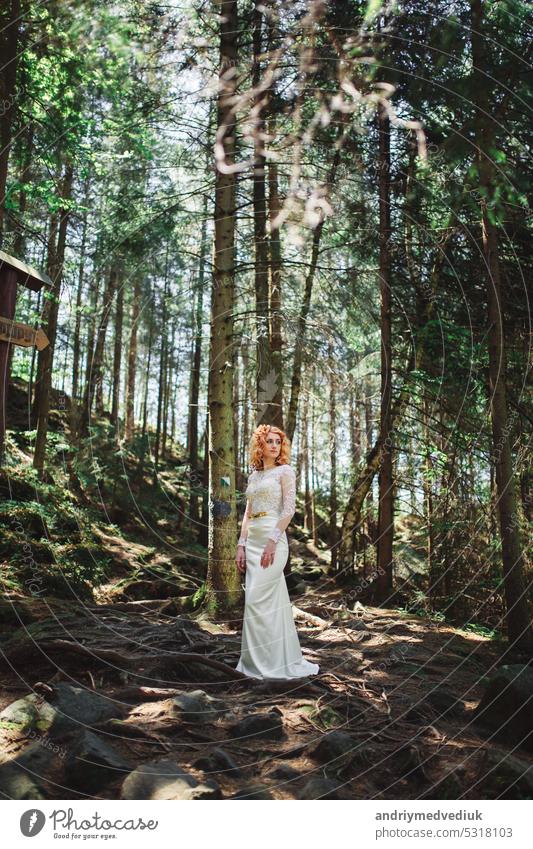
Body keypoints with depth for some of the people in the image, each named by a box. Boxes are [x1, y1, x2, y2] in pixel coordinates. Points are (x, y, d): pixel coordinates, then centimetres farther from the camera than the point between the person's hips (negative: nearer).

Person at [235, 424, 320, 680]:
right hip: (252, 541, 6)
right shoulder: (254, 475, 17)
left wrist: (272, 541, -18)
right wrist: (241, 545, 8)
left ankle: (263, 661, 1)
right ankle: (281, 658, 18)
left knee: (257, 599, -10)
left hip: (274, 539, -6)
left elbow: (289, 508, -10)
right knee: (271, 600, 9)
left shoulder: (285, 471, 0)